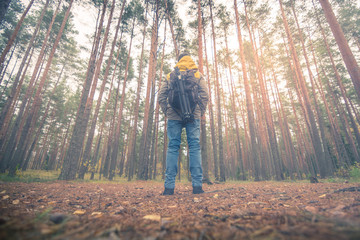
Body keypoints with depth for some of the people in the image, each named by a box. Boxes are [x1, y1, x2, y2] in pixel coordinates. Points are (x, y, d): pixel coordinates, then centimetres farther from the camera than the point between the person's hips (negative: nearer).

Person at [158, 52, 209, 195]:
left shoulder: (170, 76, 16)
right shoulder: (198, 75, 14)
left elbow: (161, 97, 7)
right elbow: (204, 96, 2)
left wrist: (167, 112, 12)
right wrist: (201, 112, 8)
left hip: (174, 116, 1)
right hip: (193, 115, 0)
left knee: (172, 147, 0)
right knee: (195, 147, 0)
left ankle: (169, 186, -1)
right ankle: (197, 185, -3)